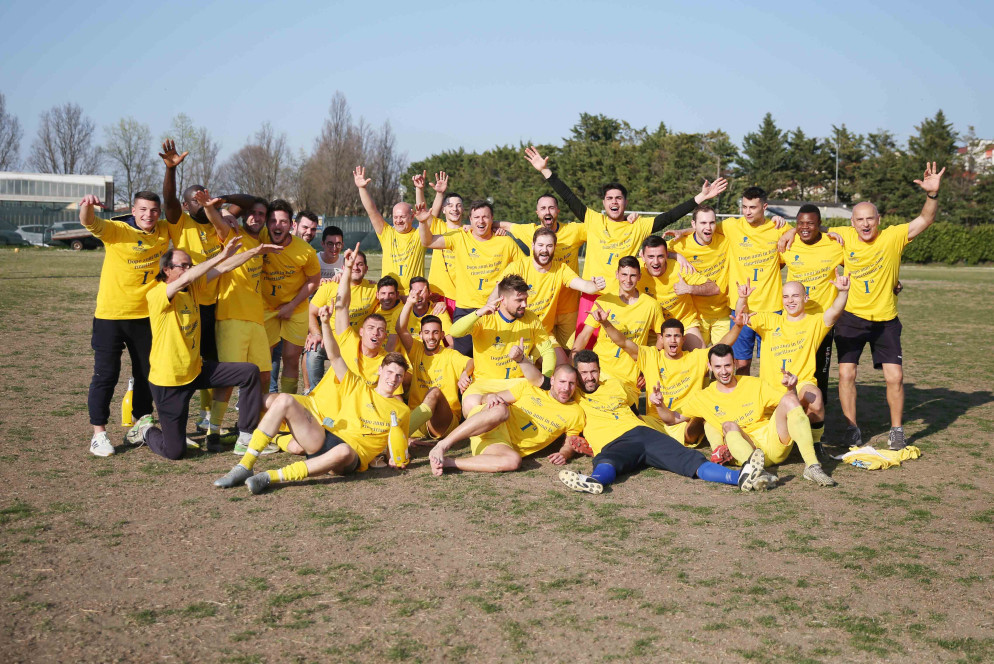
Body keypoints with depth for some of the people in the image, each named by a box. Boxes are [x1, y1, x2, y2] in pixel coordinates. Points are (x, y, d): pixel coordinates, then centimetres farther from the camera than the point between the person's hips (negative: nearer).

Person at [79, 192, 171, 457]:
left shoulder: (164, 231, 3)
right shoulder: (117, 230, -12)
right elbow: (89, 222, -30)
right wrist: (87, 205, -52)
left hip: (145, 315, 5)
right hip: (111, 315, -5)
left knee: (146, 373, 14)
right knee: (106, 375, -2)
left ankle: (139, 426, 29)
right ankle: (98, 434, 7)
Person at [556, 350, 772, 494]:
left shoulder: (615, 385, 28)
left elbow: (638, 396, 44)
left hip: (641, 431, 4)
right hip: (612, 444, -4)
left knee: (688, 458, -19)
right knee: (605, 463, -42)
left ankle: (741, 476, -40)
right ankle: (593, 481, -79)